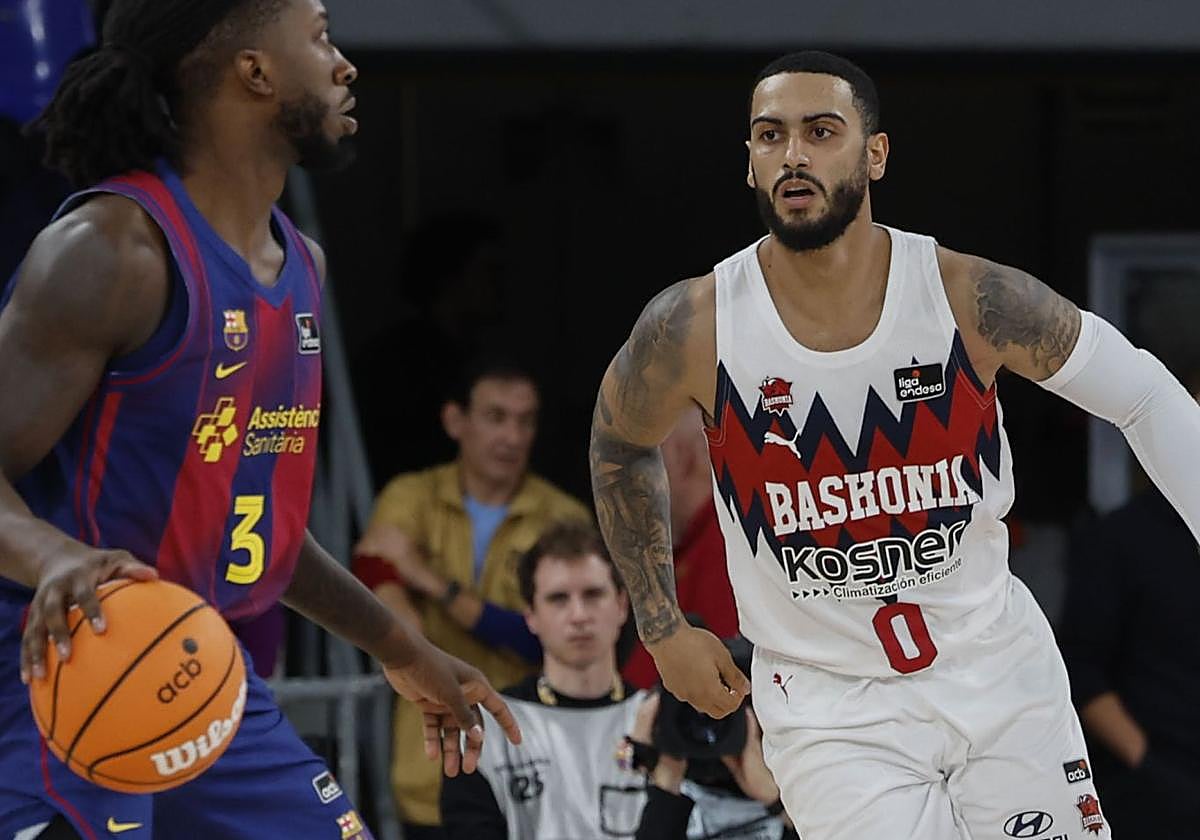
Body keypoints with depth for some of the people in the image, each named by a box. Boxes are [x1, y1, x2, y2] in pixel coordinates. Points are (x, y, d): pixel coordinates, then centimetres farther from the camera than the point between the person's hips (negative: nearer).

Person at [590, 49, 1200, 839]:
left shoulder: (975, 298, -15)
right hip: (831, 706, -2)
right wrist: (662, 628, 9)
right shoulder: (691, 328, -14)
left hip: (1001, 674, 2)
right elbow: (620, 445, 9)